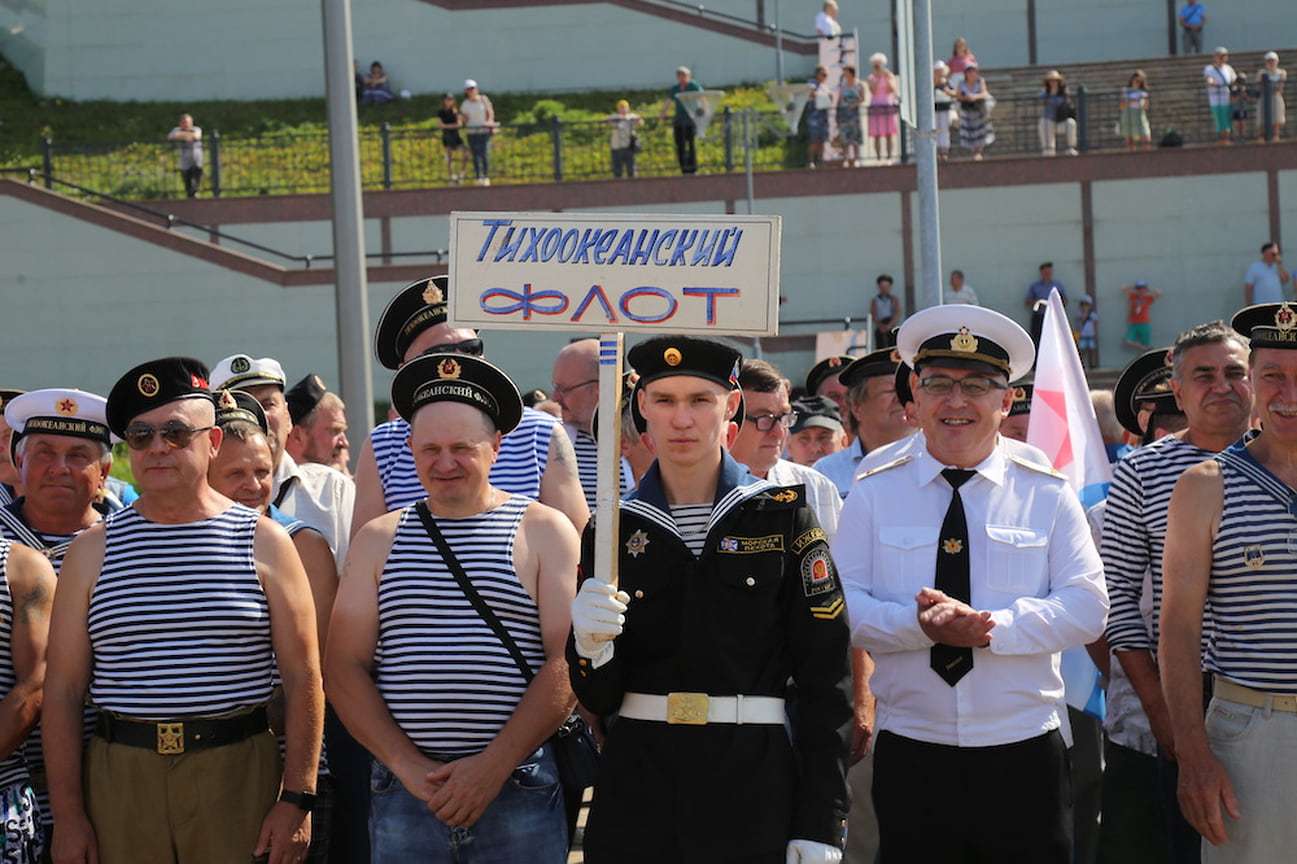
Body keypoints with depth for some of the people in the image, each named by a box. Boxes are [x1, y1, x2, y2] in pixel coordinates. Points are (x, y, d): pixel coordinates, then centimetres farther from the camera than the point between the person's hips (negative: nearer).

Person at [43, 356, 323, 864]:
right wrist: (68, 816, -3)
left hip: (239, 776, -1)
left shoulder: (263, 543, 4)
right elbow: (63, 688, 4)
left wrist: (297, 800, -7)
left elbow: (303, 677, 0)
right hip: (120, 779, 1)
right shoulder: (92, 551, 7)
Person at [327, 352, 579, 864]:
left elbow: (566, 663, -5)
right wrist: (409, 767, -9)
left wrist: (494, 765, -13)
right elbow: (344, 668, 4)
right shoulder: (378, 541, 10)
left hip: (519, 790, -2)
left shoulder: (544, 532, 3)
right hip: (403, 795, 2)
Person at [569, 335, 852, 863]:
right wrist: (590, 644, -18)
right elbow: (598, 698, 5)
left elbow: (826, 679, -3)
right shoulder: (611, 529, 5)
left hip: (756, 785, -2)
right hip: (635, 791, 2)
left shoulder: (783, 516, -1)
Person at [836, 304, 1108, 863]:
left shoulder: (1049, 496, 5)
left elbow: (1087, 607, -4)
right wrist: (920, 626, -21)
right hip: (911, 754, 0)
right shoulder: (873, 496, 5)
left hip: (1025, 755, 0)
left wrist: (992, 627, -19)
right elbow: (840, 607, -3)